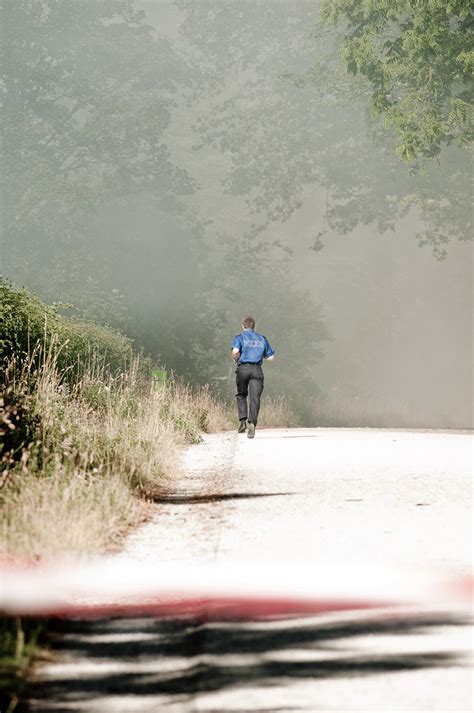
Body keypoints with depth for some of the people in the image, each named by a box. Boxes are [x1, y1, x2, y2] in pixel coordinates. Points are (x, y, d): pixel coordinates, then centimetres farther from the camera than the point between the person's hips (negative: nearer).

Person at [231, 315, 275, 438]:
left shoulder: (240, 337, 6)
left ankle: (243, 421, 4)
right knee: (254, 398, -7)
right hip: (257, 370, 1)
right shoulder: (262, 339, 17)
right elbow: (271, 357, 17)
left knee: (241, 395, 18)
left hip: (243, 368, -1)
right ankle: (252, 422, -27)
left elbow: (235, 351, -14)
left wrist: (236, 360, 6)